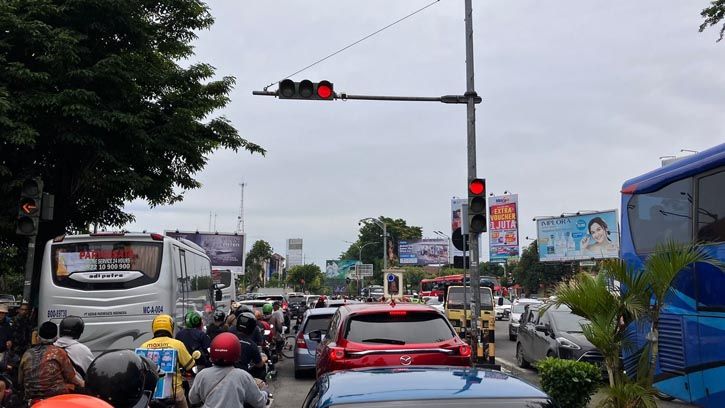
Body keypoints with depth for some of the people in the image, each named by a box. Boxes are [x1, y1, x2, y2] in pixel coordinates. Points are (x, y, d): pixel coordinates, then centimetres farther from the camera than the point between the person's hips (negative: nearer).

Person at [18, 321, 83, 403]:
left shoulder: (27, 354, 8)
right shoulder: (58, 352, -4)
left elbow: (20, 382, 13)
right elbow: (71, 377, -1)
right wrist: (82, 383, 18)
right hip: (57, 395, -5)